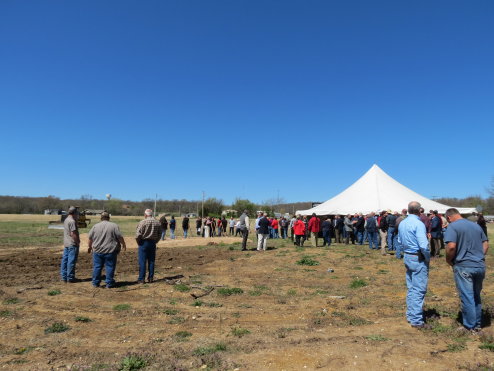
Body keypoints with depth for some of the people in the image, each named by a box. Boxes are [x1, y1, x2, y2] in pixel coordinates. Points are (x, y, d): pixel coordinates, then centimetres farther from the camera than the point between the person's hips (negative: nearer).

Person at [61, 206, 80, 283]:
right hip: (72, 244, -9)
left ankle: (64, 277, 18)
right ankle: (70, 278, 3)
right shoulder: (72, 221, -17)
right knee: (71, 261, -2)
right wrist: (78, 242, -14)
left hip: (66, 244, 9)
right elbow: (73, 233, -21)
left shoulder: (66, 220, 12)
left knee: (65, 260, 11)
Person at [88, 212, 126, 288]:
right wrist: (123, 245, 11)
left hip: (97, 251, 3)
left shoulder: (95, 226, 5)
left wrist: (89, 247, 26)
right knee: (110, 267, 4)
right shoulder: (114, 226, -3)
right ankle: (109, 283, 7)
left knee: (97, 267, 12)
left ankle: (95, 283, 19)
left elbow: (90, 238, 11)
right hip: (110, 251, -2)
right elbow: (120, 237, -4)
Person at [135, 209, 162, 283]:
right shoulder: (157, 223, 3)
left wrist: (138, 242, 2)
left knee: (142, 261, 2)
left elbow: (138, 235, -13)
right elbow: (159, 235, 7)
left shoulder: (142, 222, -12)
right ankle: (150, 278, 16)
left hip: (143, 243, -4)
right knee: (151, 261, 11)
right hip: (153, 244, 4)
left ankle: (141, 279, 5)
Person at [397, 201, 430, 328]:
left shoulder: (402, 224, 7)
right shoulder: (418, 224, -19)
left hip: (407, 257, 8)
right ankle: (416, 320, 5)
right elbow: (424, 246, -25)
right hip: (419, 259, -8)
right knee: (419, 290, 0)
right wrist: (428, 257, -10)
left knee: (411, 288, 17)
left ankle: (410, 315, 27)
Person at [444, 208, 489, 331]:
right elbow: (486, 244, 14)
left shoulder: (452, 226, -11)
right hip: (480, 266, 7)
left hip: (464, 266, -6)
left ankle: (470, 326, 13)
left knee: (467, 297, 4)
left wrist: (448, 260, -6)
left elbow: (451, 246, -21)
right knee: (476, 296, 20)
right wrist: (479, 257, 19)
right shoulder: (476, 226, 11)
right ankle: (478, 323, 30)